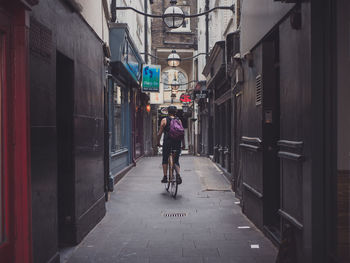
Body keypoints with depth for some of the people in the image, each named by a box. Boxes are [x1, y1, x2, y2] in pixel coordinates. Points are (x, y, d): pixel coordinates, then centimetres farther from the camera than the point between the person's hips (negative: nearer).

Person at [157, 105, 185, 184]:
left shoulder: (164, 120, 2)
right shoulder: (179, 120, 7)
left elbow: (160, 133, 0)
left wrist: (158, 142, 11)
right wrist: (183, 144, 11)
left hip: (167, 142, -2)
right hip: (177, 143, 2)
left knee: (165, 160, 12)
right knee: (176, 161, 11)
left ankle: (165, 177, 9)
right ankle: (178, 174, -13)